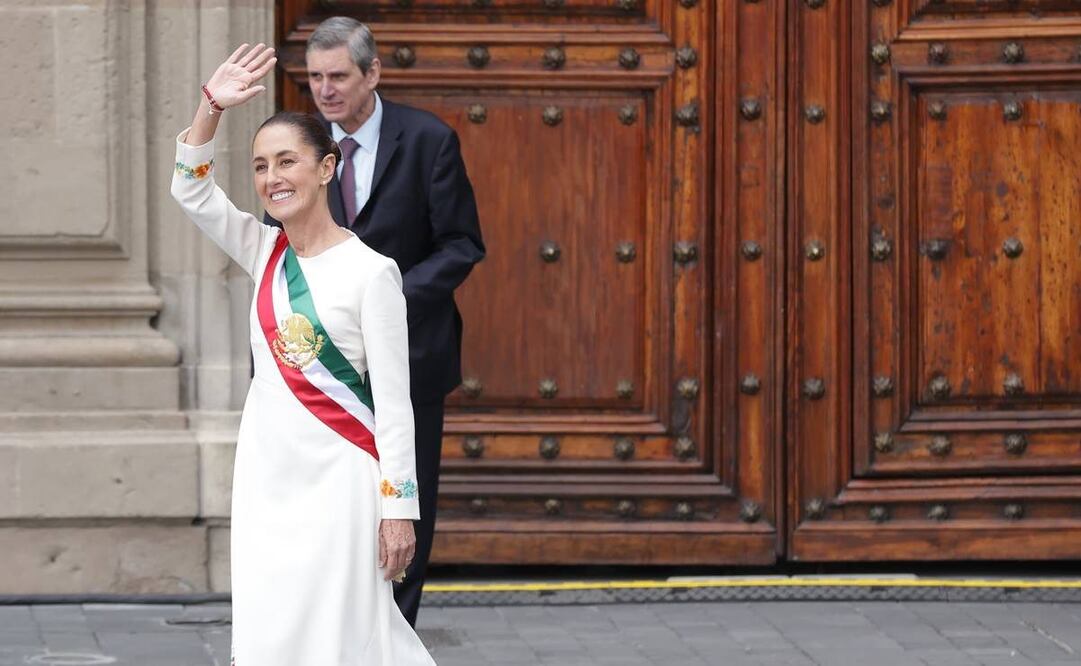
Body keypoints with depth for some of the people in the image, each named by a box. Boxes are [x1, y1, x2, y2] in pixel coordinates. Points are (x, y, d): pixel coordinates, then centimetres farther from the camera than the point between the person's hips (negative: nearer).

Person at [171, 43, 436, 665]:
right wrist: (211, 107, -13)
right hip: (268, 468, 6)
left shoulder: (371, 272, -9)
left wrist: (399, 507, -12)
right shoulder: (265, 252, 8)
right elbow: (193, 190, 1)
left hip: (339, 473, -6)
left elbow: (393, 399, -9)